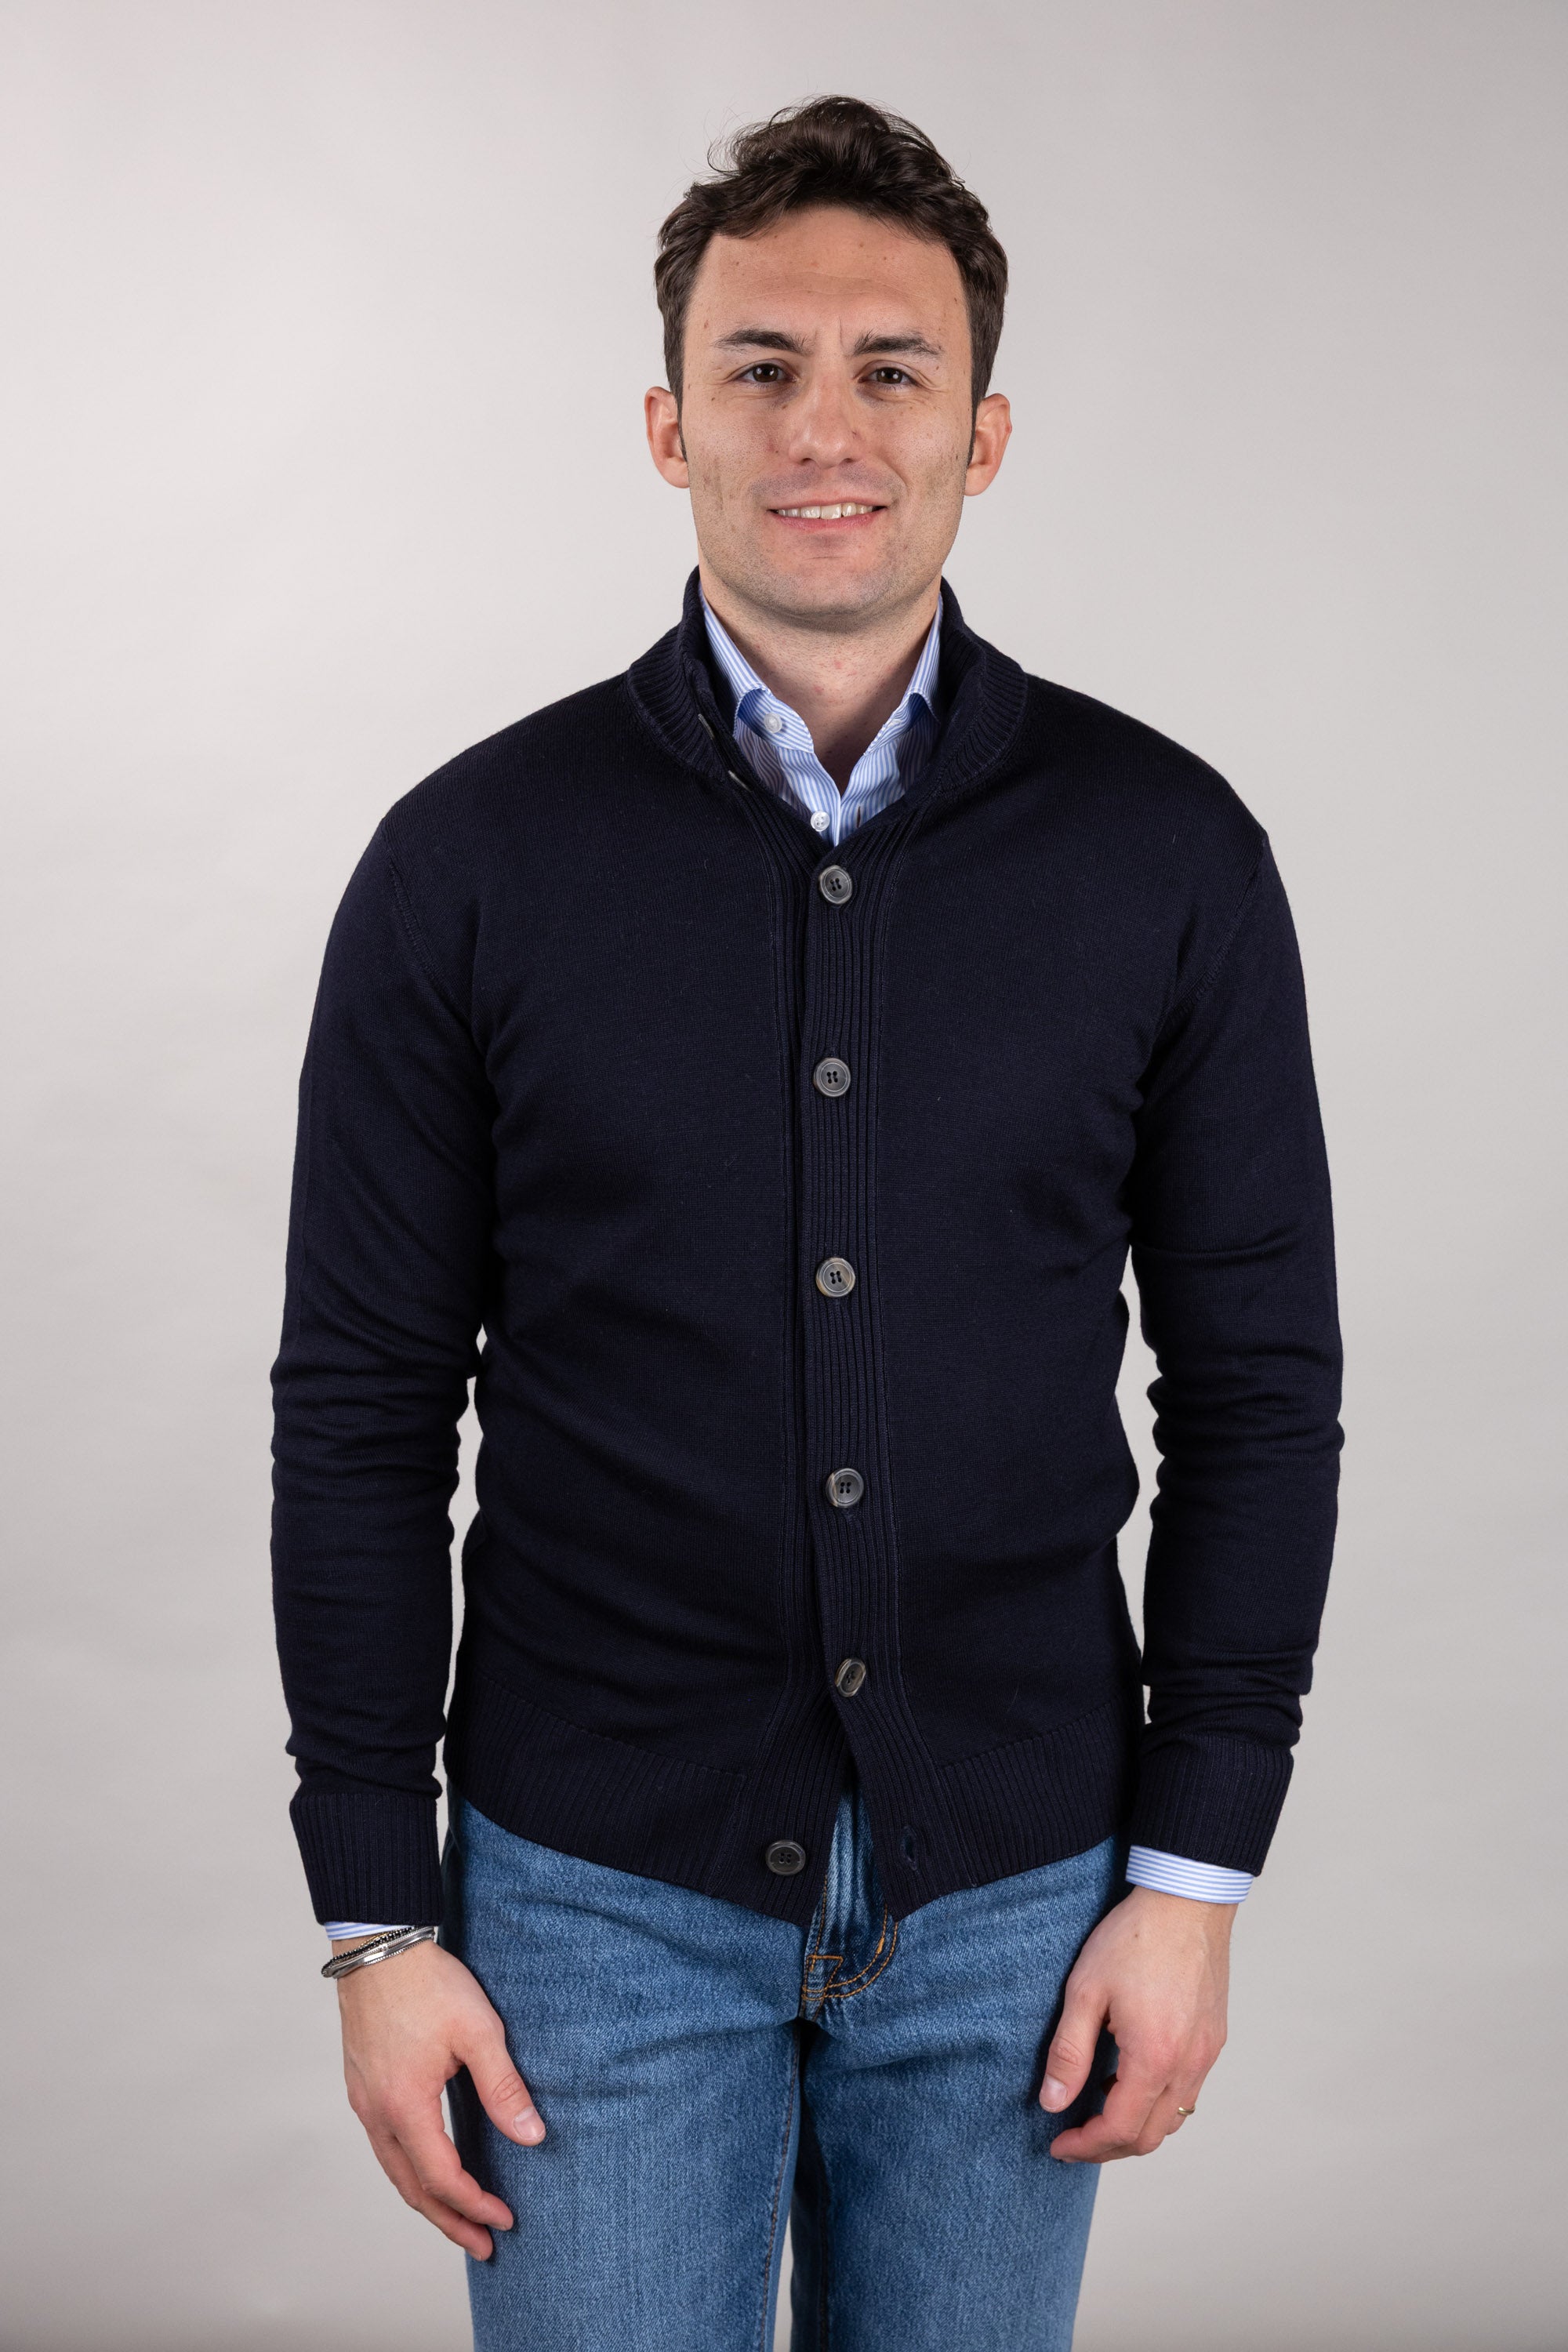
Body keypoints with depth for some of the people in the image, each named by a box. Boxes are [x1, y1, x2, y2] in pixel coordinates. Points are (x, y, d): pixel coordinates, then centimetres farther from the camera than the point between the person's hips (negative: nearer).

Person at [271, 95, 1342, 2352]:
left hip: (1012, 1878, 1)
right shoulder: (478, 857, -5)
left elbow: (1259, 1384, 1)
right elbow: (363, 1408, -2)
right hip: (599, 1878, -1)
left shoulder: (1166, 852, -3)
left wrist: (1196, 1873, -2)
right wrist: (377, 1913, -4)